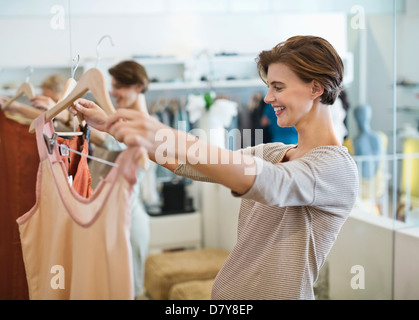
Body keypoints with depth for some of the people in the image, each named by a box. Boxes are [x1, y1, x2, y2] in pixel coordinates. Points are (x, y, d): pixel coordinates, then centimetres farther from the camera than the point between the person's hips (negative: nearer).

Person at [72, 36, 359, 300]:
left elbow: (270, 184, -35)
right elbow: (187, 163, 7)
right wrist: (109, 124, 1)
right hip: (227, 291, 7)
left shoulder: (338, 166, -15)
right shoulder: (271, 153, 10)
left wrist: (168, 139, -47)